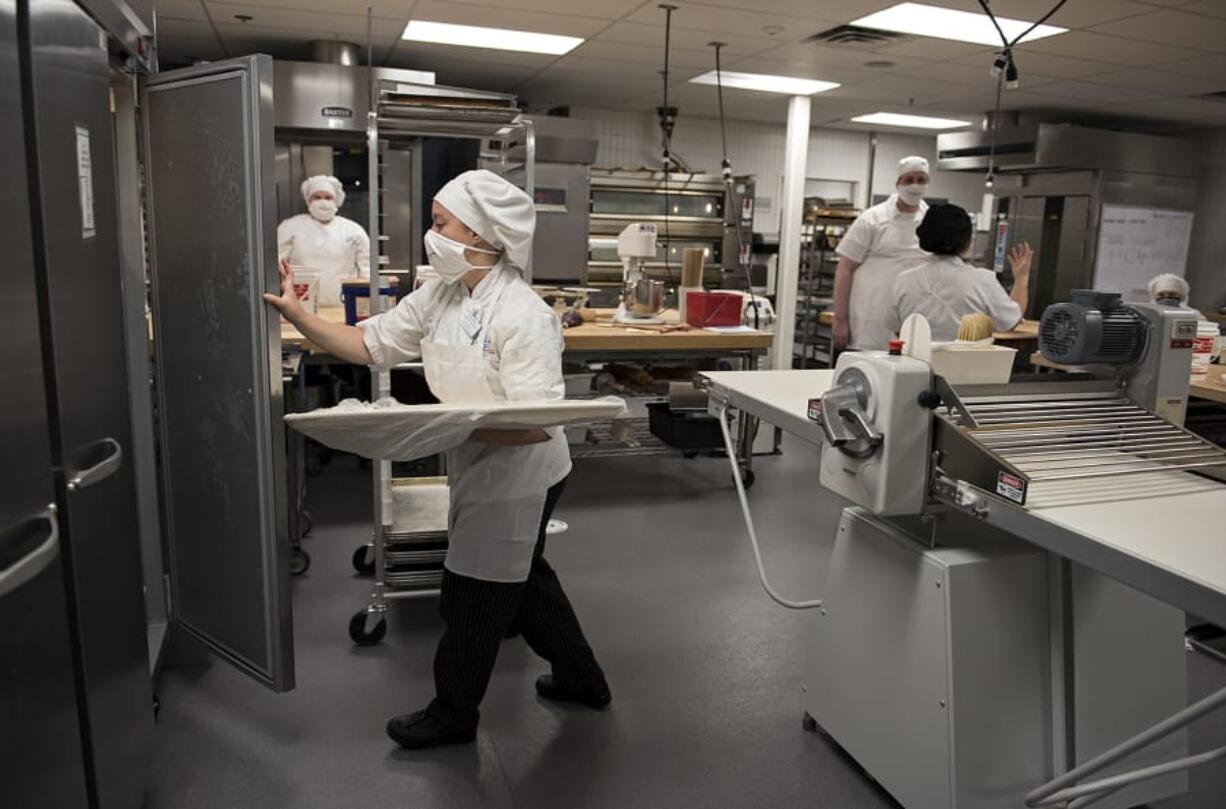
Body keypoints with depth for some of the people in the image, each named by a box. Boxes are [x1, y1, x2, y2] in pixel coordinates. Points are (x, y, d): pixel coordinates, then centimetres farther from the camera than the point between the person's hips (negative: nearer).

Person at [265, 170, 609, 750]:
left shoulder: (523, 315, -26)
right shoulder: (439, 296, 0)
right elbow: (370, 344, 3)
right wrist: (298, 317, -6)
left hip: (517, 475, -9)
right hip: (480, 467, 9)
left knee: (472, 598, 9)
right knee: (523, 580, 24)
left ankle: (453, 713, 34)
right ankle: (581, 679, 45)